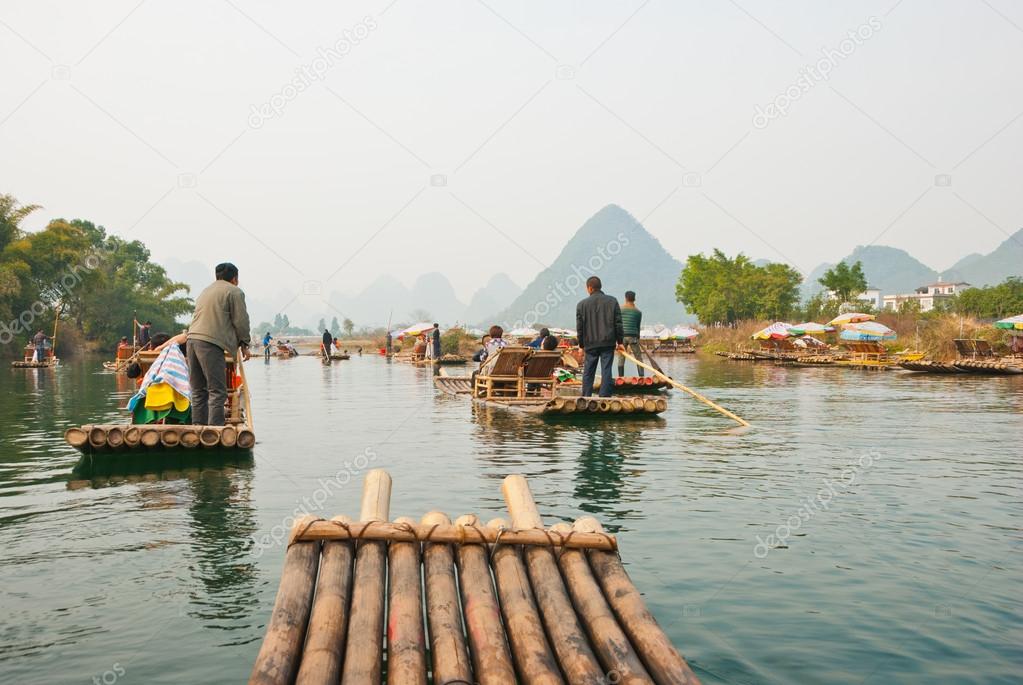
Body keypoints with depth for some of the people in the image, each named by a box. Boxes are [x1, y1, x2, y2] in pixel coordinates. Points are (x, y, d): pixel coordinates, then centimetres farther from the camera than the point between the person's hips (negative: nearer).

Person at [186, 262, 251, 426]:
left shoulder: (205, 291, 29)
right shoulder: (234, 292, 4)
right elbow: (240, 321, 0)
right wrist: (244, 344, 13)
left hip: (192, 339, 8)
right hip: (211, 343, -8)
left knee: (198, 391, 12)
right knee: (217, 391, -7)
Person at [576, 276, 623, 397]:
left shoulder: (582, 304, 0)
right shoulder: (612, 301, 3)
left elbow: (579, 327, 2)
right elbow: (618, 323, 2)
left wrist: (581, 345, 11)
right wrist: (620, 341, 8)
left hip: (590, 344, 0)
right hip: (608, 343, 0)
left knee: (588, 372, 10)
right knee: (606, 371, 1)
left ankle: (586, 398, 11)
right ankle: (604, 397, -4)